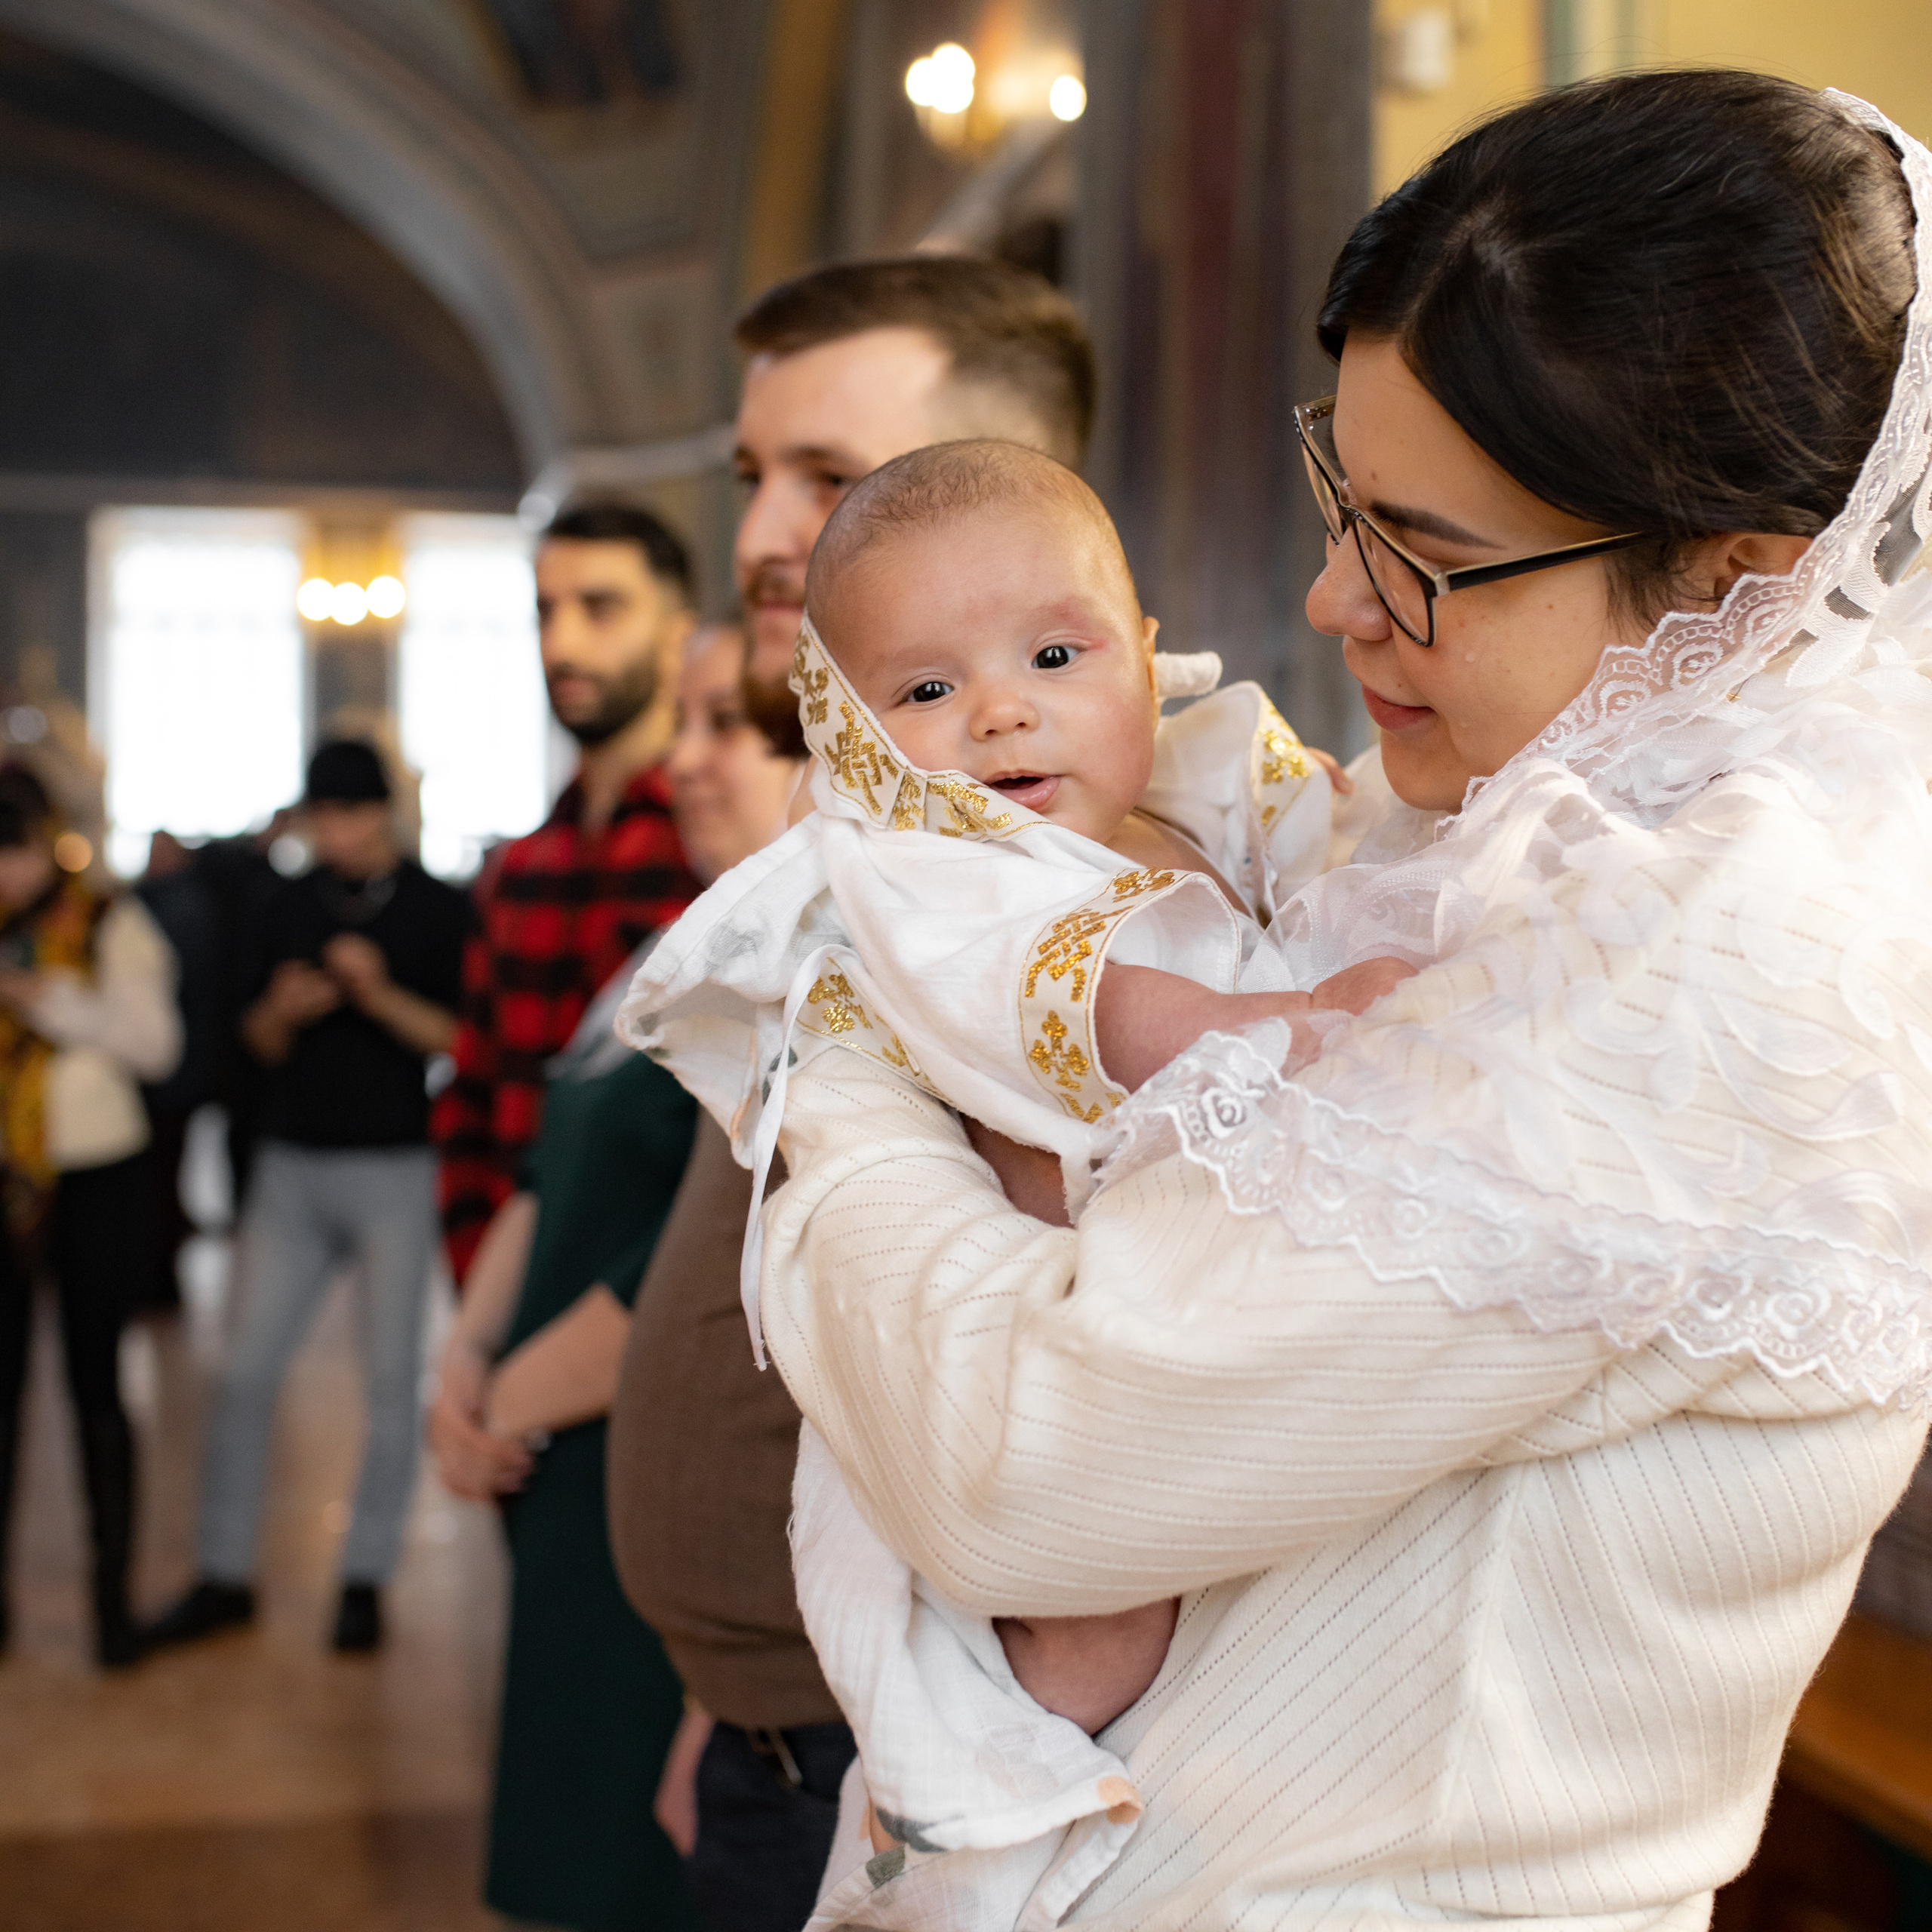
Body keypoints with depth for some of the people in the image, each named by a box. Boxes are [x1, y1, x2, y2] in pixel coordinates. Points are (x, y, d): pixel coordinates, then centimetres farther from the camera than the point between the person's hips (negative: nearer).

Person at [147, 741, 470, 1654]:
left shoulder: (438, 908, -2)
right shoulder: (290, 905, 9)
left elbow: (461, 1037, -7)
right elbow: (261, 1041, 12)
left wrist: (381, 997, -21)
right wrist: (284, 1010, -9)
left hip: (396, 1167, -3)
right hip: (294, 1162, 3)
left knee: (392, 1378, 2)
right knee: (247, 1372, 3)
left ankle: (366, 1578, 13)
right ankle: (225, 1574, 14)